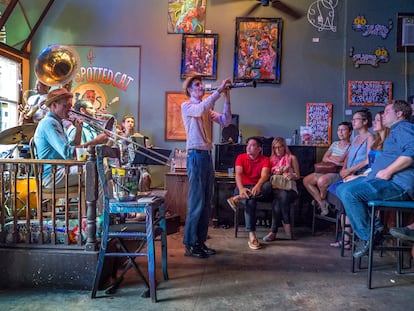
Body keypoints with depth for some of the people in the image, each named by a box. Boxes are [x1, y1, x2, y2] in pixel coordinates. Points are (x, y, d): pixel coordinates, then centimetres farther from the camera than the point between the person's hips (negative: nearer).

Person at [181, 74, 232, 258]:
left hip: (207, 155, 7)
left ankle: (200, 241, 18)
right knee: (196, 201, -7)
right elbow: (201, 109, -22)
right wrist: (219, 90, -19)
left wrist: (226, 98, 0)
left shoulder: (207, 109, 20)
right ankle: (190, 244, 3)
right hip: (196, 155, -7)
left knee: (206, 203, 9)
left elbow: (225, 121, 7)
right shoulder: (186, 106, 0)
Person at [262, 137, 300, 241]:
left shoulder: (292, 158, 12)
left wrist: (292, 176, -12)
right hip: (276, 189, 2)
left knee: (277, 201, -36)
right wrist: (277, 174, -1)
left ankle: (274, 232, -28)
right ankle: (287, 226, -26)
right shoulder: (272, 159, 20)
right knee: (282, 195, -37)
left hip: (290, 189, -2)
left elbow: (298, 176, 12)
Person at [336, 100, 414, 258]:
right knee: (342, 189, 6)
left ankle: (368, 236, -12)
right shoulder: (395, 131, 30)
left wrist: (388, 171, -22)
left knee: (349, 192, -27)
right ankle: (374, 226, -2)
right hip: (381, 179, 11)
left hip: (397, 183, -11)